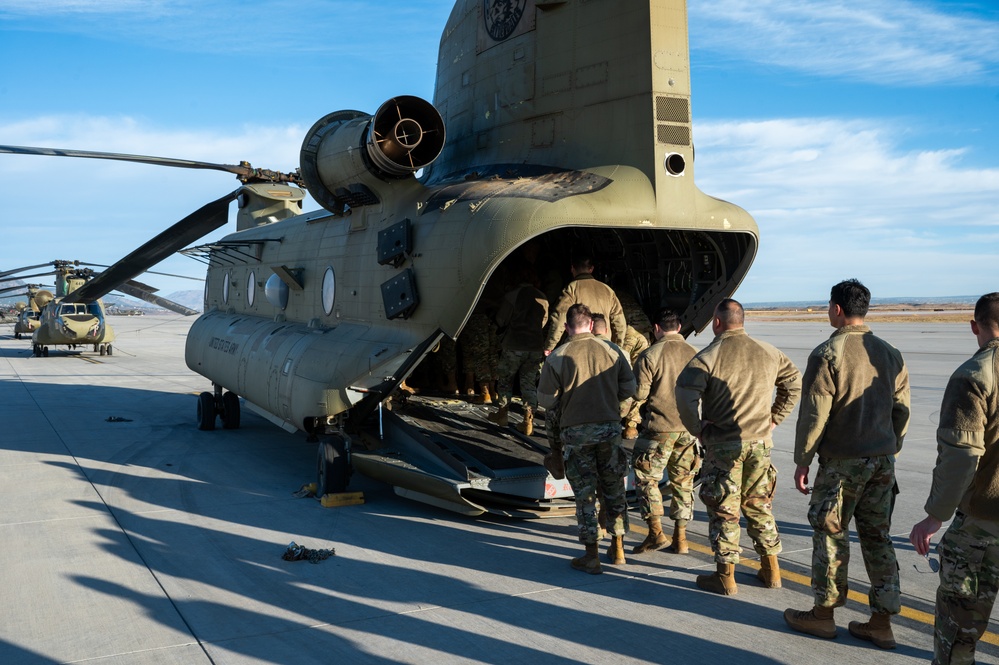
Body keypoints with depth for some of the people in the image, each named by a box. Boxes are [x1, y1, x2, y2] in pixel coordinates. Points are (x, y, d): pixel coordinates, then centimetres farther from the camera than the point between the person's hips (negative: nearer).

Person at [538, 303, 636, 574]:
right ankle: (618, 548, 25)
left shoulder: (558, 357, -10)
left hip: (576, 432, -2)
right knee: (614, 489, 16)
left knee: (585, 493, 5)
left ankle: (591, 556, 9)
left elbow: (545, 400, -8)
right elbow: (629, 389, 3)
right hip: (609, 427, 2)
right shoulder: (612, 351, -2)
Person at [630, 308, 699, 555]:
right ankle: (680, 538, 16)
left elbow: (639, 394, -12)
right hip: (688, 427, 5)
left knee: (646, 478, 8)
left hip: (659, 428, -5)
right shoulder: (694, 354, 2)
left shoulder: (649, 355, -10)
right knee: (683, 482, 12)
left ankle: (655, 532, 2)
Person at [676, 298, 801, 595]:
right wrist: (773, 419, 17)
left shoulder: (708, 356, -11)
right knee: (759, 505, 17)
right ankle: (771, 571, 25)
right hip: (760, 442, 5)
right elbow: (794, 383, 16)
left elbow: (685, 395, -22)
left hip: (723, 445, -5)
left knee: (723, 510, 4)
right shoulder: (768, 353, 6)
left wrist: (697, 428, -9)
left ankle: (725, 577, 9)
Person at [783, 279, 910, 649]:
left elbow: (813, 414, -13)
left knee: (830, 536, 6)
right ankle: (882, 622, 17)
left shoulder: (827, 354, -12)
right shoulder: (890, 354, 7)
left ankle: (823, 615, 17)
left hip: (842, 463, -6)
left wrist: (802, 461, -5)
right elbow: (901, 411, 11)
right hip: (882, 461, 6)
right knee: (878, 538, 11)